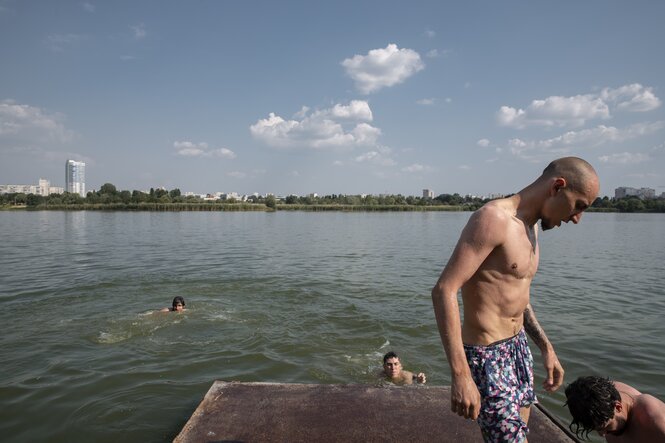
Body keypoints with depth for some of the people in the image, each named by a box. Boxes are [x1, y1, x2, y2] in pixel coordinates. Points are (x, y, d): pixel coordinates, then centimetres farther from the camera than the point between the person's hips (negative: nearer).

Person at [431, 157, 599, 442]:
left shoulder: (529, 226, 10)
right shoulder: (493, 218, -21)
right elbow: (444, 290, -28)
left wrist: (546, 348, 19)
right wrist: (460, 375, -31)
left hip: (518, 347, 9)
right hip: (487, 355, -9)